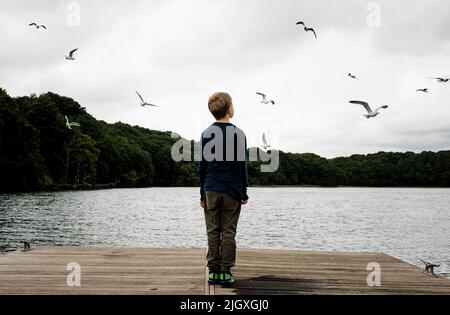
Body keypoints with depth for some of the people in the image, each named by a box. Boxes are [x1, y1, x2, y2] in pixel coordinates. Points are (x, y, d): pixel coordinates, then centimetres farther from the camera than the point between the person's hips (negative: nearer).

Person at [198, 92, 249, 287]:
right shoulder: (238, 134, -3)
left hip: (211, 190, 2)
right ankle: (226, 273, 4)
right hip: (232, 191, -2)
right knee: (228, 233, 3)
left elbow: (202, 166, 5)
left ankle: (213, 272, 8)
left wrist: (202, 193, 11)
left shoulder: (206, 134, 4)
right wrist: (244, 192, 6)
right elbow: (242, 166, -2)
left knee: (213, 232, 6)